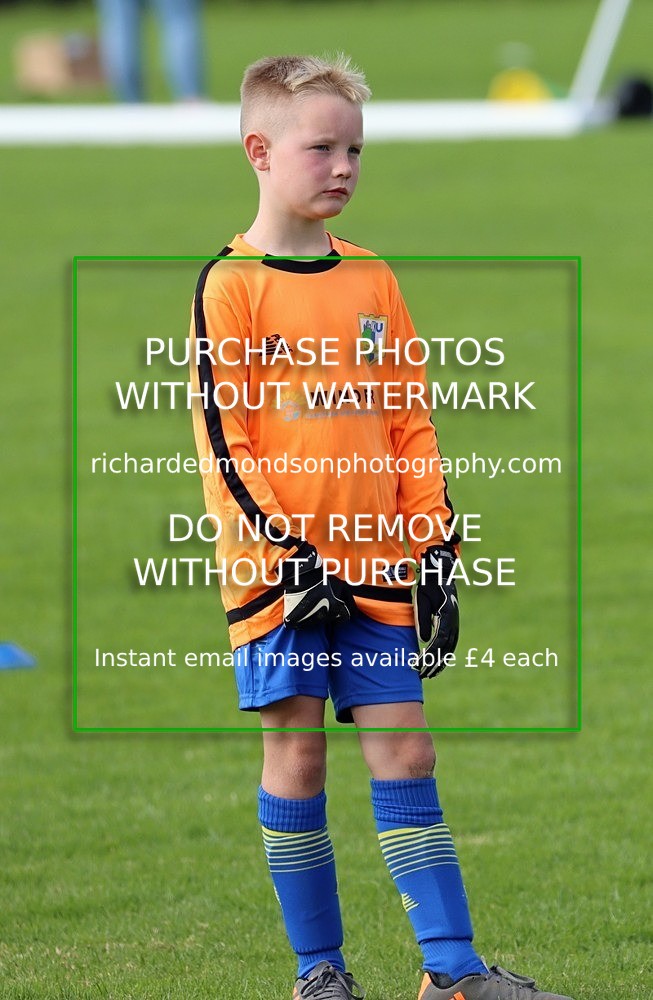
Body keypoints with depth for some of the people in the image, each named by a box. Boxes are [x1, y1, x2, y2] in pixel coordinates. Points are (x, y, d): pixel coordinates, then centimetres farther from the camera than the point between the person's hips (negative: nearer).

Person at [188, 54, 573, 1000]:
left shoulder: (373, 280, 11)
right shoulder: (232, 284, -5)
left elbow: (411, 426, 13)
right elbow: (223, 440, -9)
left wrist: (438, 549, 5)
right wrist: (289, 554, -16)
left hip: (376, 566, 4)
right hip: (278, 567, -4)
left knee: (404, 749, 1)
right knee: (297, 751, 0)